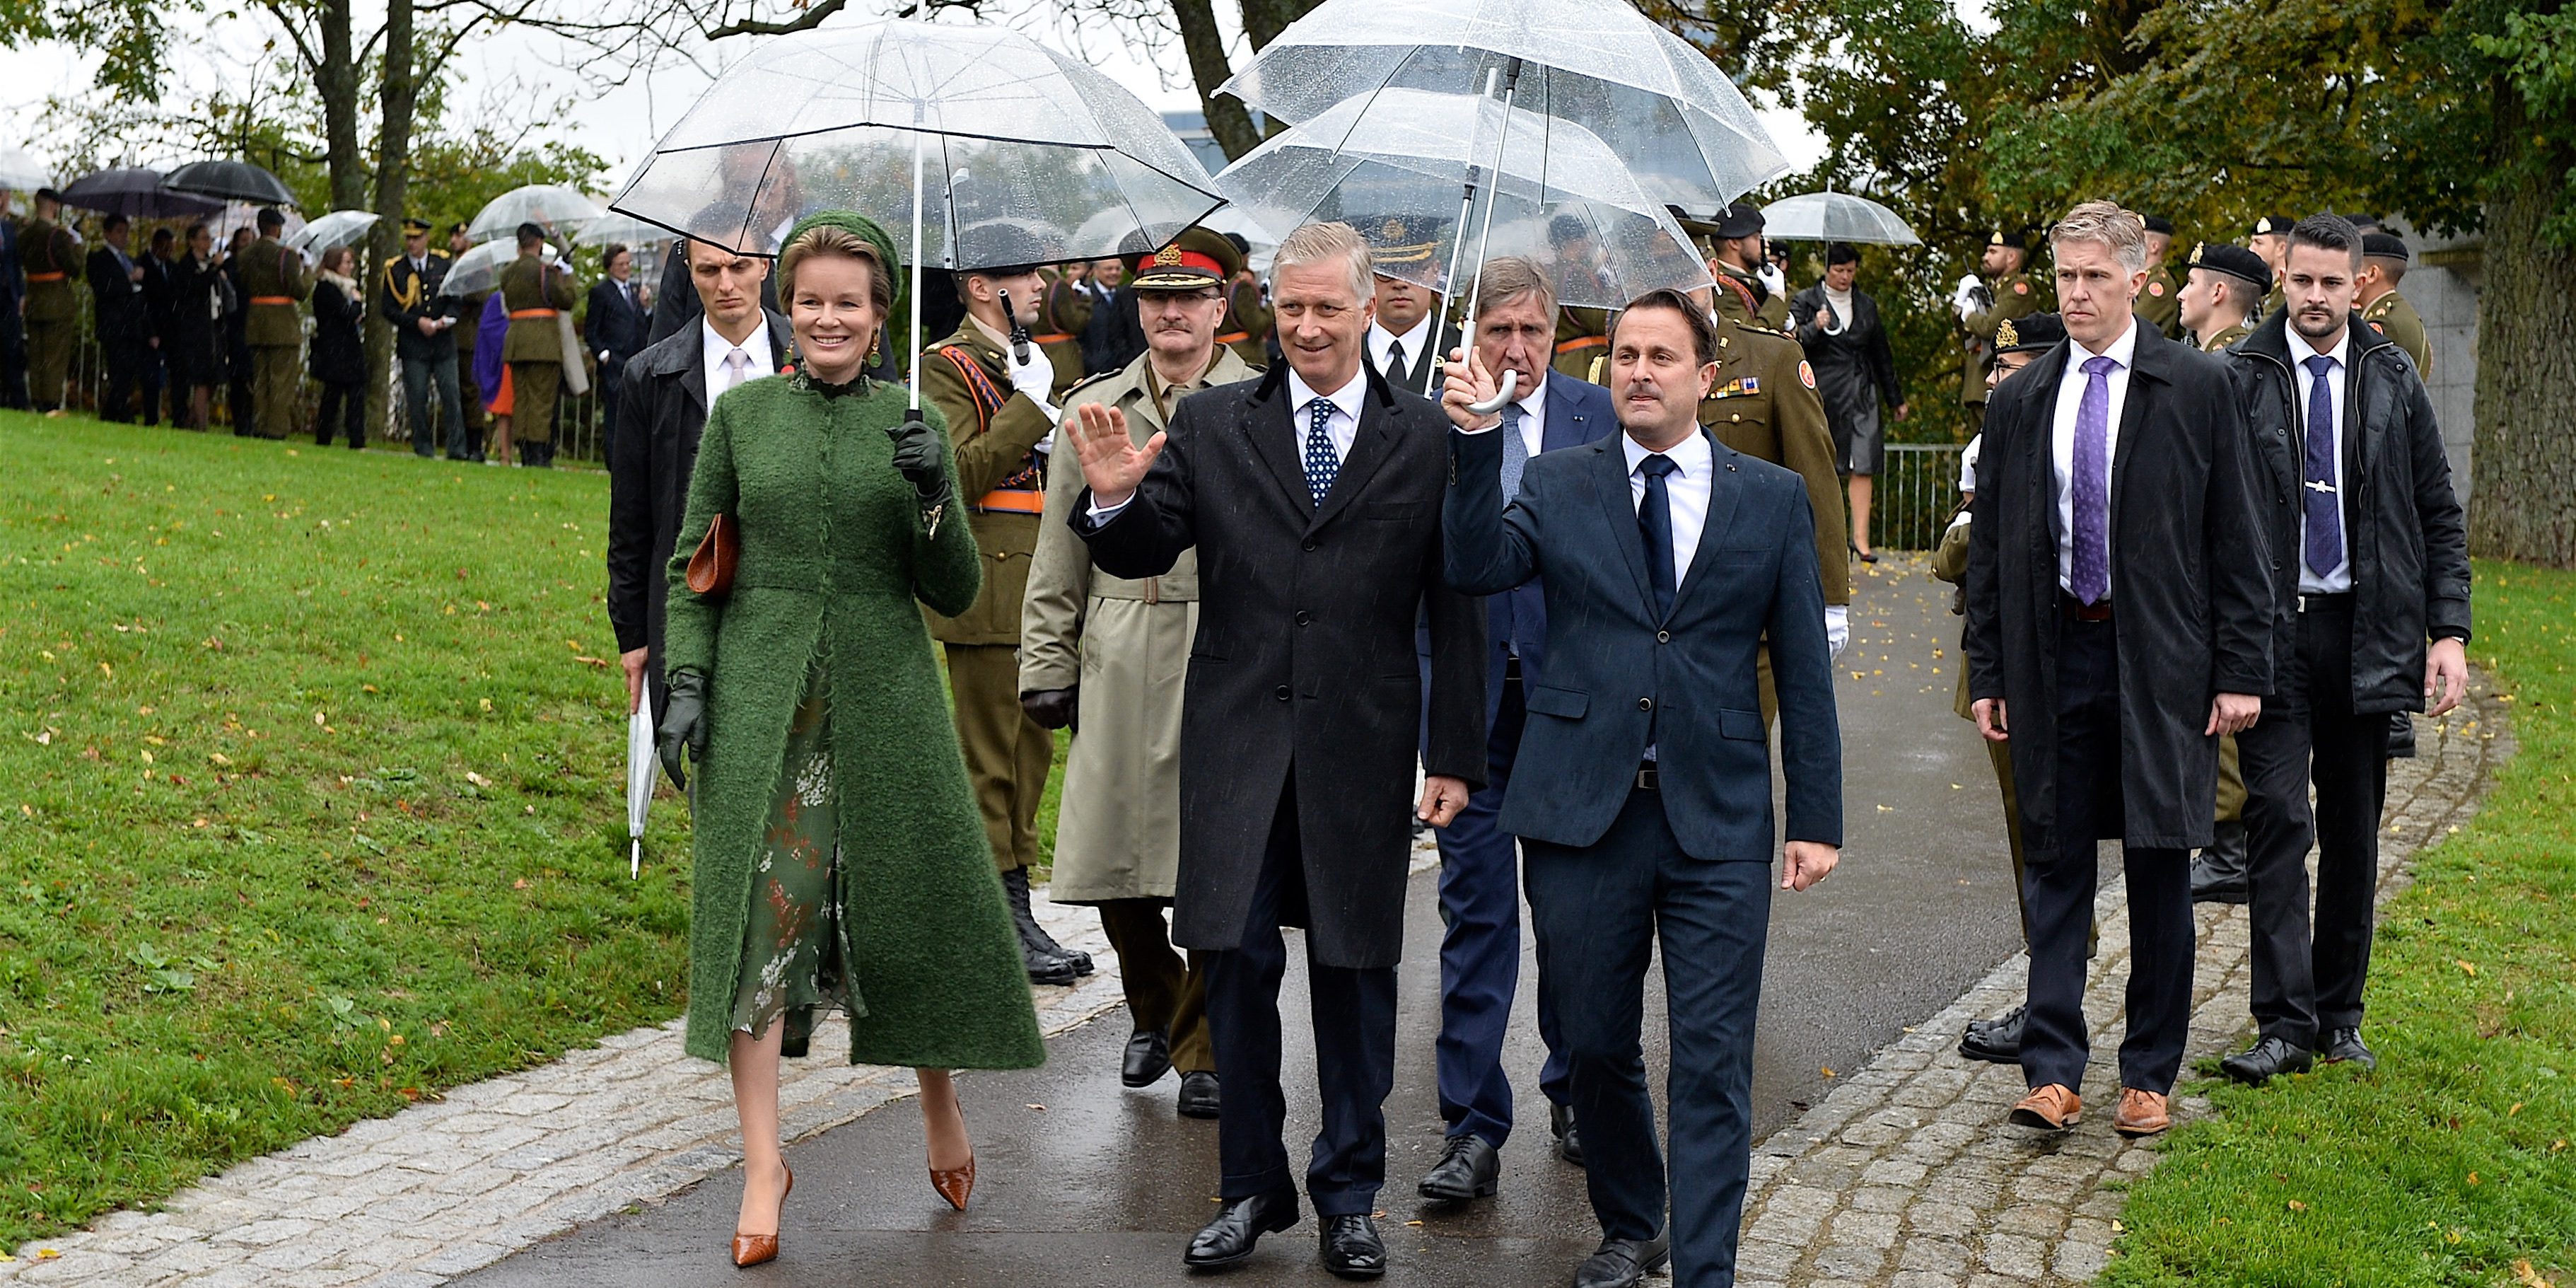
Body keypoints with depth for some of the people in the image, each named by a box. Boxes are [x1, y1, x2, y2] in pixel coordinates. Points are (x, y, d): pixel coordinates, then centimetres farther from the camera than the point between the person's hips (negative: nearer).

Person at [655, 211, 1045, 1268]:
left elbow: (954, 592, 2)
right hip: (761, 694, 0)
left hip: (884, 695, 0)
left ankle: (941, 1102, 32)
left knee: (913, 906, 7)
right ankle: (763, 1162, 1)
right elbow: (693, 565, 7)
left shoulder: (913, 426, 4)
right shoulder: (741, 414, 4)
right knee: (760, 913, -5)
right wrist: (687, 680, -4)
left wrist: (932, 497, -14)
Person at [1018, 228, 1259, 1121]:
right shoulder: (1094, 408, 12)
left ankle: (1204, 1049, 15)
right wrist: (1047, 667, 8)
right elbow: (1059, 554, 13)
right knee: (1113, 853, 4)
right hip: (1119, 666, 2)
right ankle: (1153, 1013, 30)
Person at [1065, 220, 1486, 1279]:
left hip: (1364, 747, -1)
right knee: (1237, 965, 5)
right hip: (1238, 742, 1)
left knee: (1356, 969, 9)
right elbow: (1141, 555, 4)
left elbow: (1454, 609, 1)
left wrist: (1455, 754, -2)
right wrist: (1115, 496, -18)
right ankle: (1252, 1187, 21)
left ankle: (1349, 1195, 23)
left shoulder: (1424, 438, 2)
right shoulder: (1212, 426, 5)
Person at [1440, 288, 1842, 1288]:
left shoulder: (1774, 498, 6)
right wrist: (1478, 443, -22)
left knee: (1712, 1064, -2)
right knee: (1596, 1045, 12)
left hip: (1718, 823, -1)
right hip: (1582, 811, 1)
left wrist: (1817, 819, 1)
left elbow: (1804, 668, 5)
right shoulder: (1559, 485, 7)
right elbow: (1477, 568, -11)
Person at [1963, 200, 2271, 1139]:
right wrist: (1987, 672, 5)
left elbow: (2236, 540, -1)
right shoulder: (2018, 402, 8)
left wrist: (2242, 669, -6)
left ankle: (2149, 1074, 16)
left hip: (2160, 660, -2)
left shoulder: (2197, 390, 0)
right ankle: (2053, 1070, 6)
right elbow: (1990, 547, 10)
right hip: (2053, 656, 2)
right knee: (2056, 863, 3)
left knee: (2159, 868, 5)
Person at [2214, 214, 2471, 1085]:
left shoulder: (2393, 381, 6)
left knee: (2354, 833, 9)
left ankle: (2340, 1014, 20)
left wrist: (2449, 631, 0)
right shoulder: (2238, 380, -2)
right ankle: (2284, 1022, -5)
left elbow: (2439, 515, 9)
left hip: (2366, 635, 3)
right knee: (2279, 820, -9)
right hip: (2271, 629, -3)